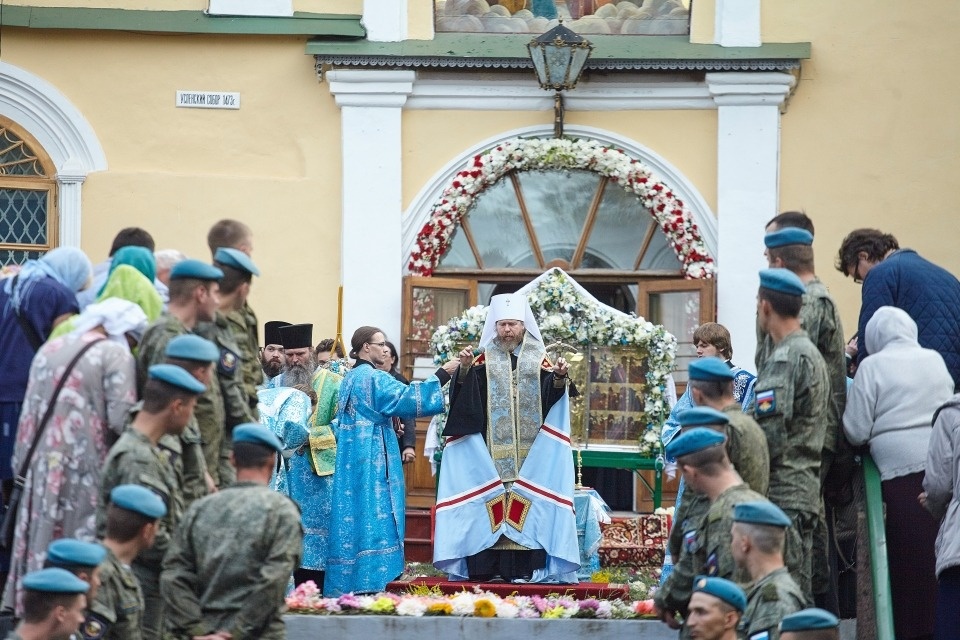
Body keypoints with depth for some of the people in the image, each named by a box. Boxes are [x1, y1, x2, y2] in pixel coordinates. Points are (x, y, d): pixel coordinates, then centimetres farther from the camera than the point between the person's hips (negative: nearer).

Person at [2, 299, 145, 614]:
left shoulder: (48, 350, 13)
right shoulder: (116, 355, -7)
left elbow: (28, 414, 15)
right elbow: (122, 420, -15)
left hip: (42, 469, 6)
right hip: (88, 472, -6)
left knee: (41, 546, 10)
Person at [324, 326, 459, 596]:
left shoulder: (350, 378, 17)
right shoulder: (374, 378, -11)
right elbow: (407, 399, -22)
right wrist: (443, 374, -21)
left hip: (350, 460, 9)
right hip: (373, 460, -9)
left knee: (354, 517, 8)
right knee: (374, 518, -8)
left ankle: (345, 587, 7)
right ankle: (370, 582, -11)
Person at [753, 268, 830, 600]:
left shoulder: (786, 358, -13)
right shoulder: (811, 354, 20)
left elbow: (770, 433, -18)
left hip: (783, 492, -10)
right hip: (805, 490, 10)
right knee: (798, 589, 10)